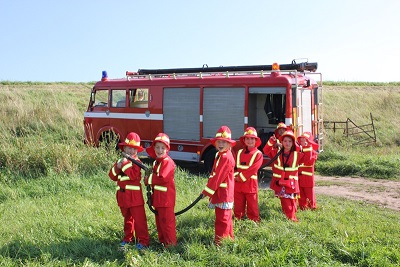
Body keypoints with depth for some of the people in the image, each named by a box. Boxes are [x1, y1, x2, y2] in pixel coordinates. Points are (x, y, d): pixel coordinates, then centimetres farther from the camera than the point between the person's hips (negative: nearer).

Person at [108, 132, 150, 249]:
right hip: (123, 196, 7)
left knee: (139, 219, -3)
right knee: (127, 218, 20)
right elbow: (112, 176, 4)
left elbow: (133, 175, -25)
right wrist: (117, 167, -13)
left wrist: (125, 164, -24)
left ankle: (143, 240, 4)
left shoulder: (137, 162, -9)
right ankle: (128, 238, 33)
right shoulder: (120, 161, 10)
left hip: (135, 196, -6)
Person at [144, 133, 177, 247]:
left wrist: (149, 179, -14)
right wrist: (149, 179, 1)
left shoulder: (168, 162, -16)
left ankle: (171, 243, 7)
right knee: (159, 220, 18)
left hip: (166, 197, -10)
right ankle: (162, 241, 30)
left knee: (167, 220, -2)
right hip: (157, 197, 10)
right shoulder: (156, 162, 14)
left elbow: (163, 178, -25)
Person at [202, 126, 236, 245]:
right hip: (219, 192, 10)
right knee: (224, 216, 21)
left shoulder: (226, 158, -20)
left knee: (222, 218, -2)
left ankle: (220, 240, 7)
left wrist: (207, 190, -17)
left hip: (224, 193, -10)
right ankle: (229, 237, 34)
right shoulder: (219, 155, 12)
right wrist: (209, 189, 10)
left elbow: (218, 177, -22)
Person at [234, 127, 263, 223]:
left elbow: (253, 169, -14)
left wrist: (241, 177, -14)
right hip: (238, 185, 4)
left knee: (252, 207, 3)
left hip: (250, 184, -4)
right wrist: (236, 175, -10)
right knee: (238, 207, 13)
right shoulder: (239, 153, 9)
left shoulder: (258, 154, -6)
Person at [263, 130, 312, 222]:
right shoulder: (277, 153, 5)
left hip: (291, 183, 0)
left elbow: (307, 159, 0)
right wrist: (271, 142, -11)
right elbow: (266, 151, 3)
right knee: (285, 202, -2)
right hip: (279, 183, 0)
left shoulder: (297, 155, 5)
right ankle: (291, 218, 8)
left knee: (292, 202, 6)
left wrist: (307, 148, -10)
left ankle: (292, 218, 19)